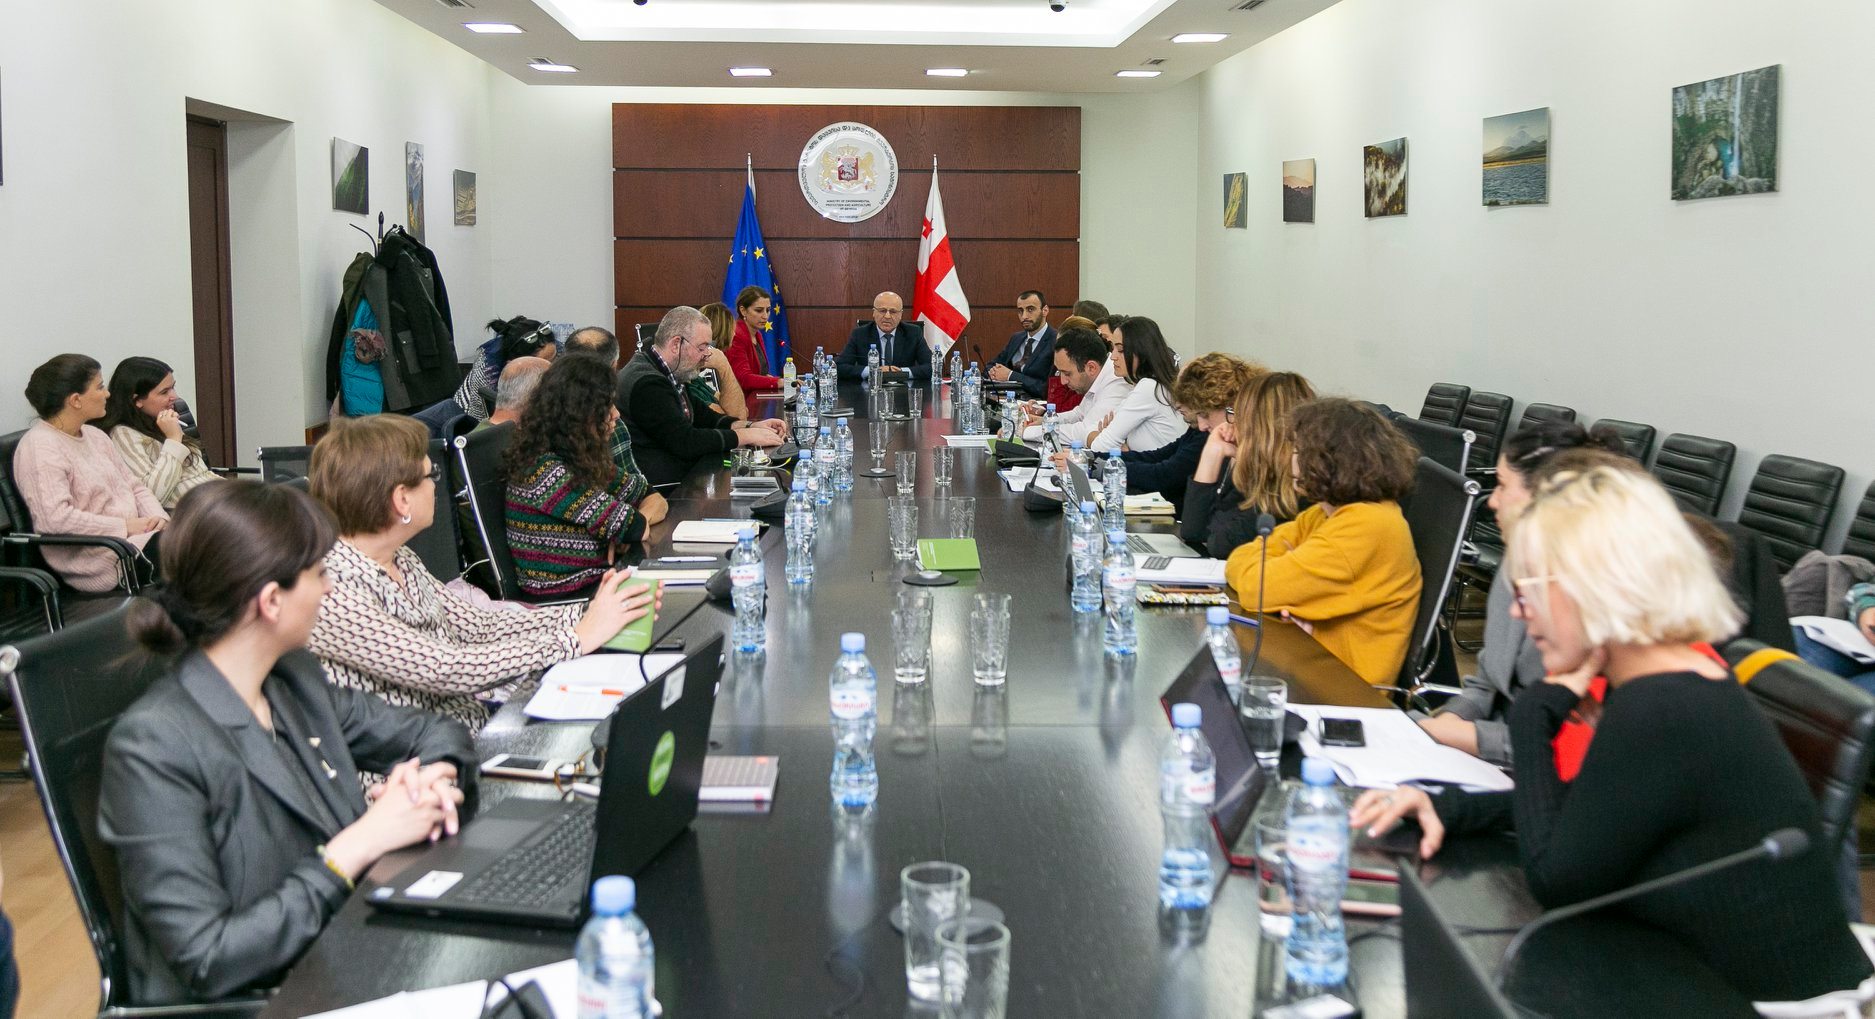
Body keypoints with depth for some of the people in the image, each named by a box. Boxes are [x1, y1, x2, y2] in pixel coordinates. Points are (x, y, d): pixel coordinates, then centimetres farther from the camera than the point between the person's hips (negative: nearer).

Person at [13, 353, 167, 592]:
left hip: (136, 534, 9)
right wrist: (126, 526, -18)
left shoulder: (95, 436, 17)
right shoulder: (40, 448, -11)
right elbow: (54, 518, -23)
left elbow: (134, 487, 19)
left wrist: (158, 517, -3)